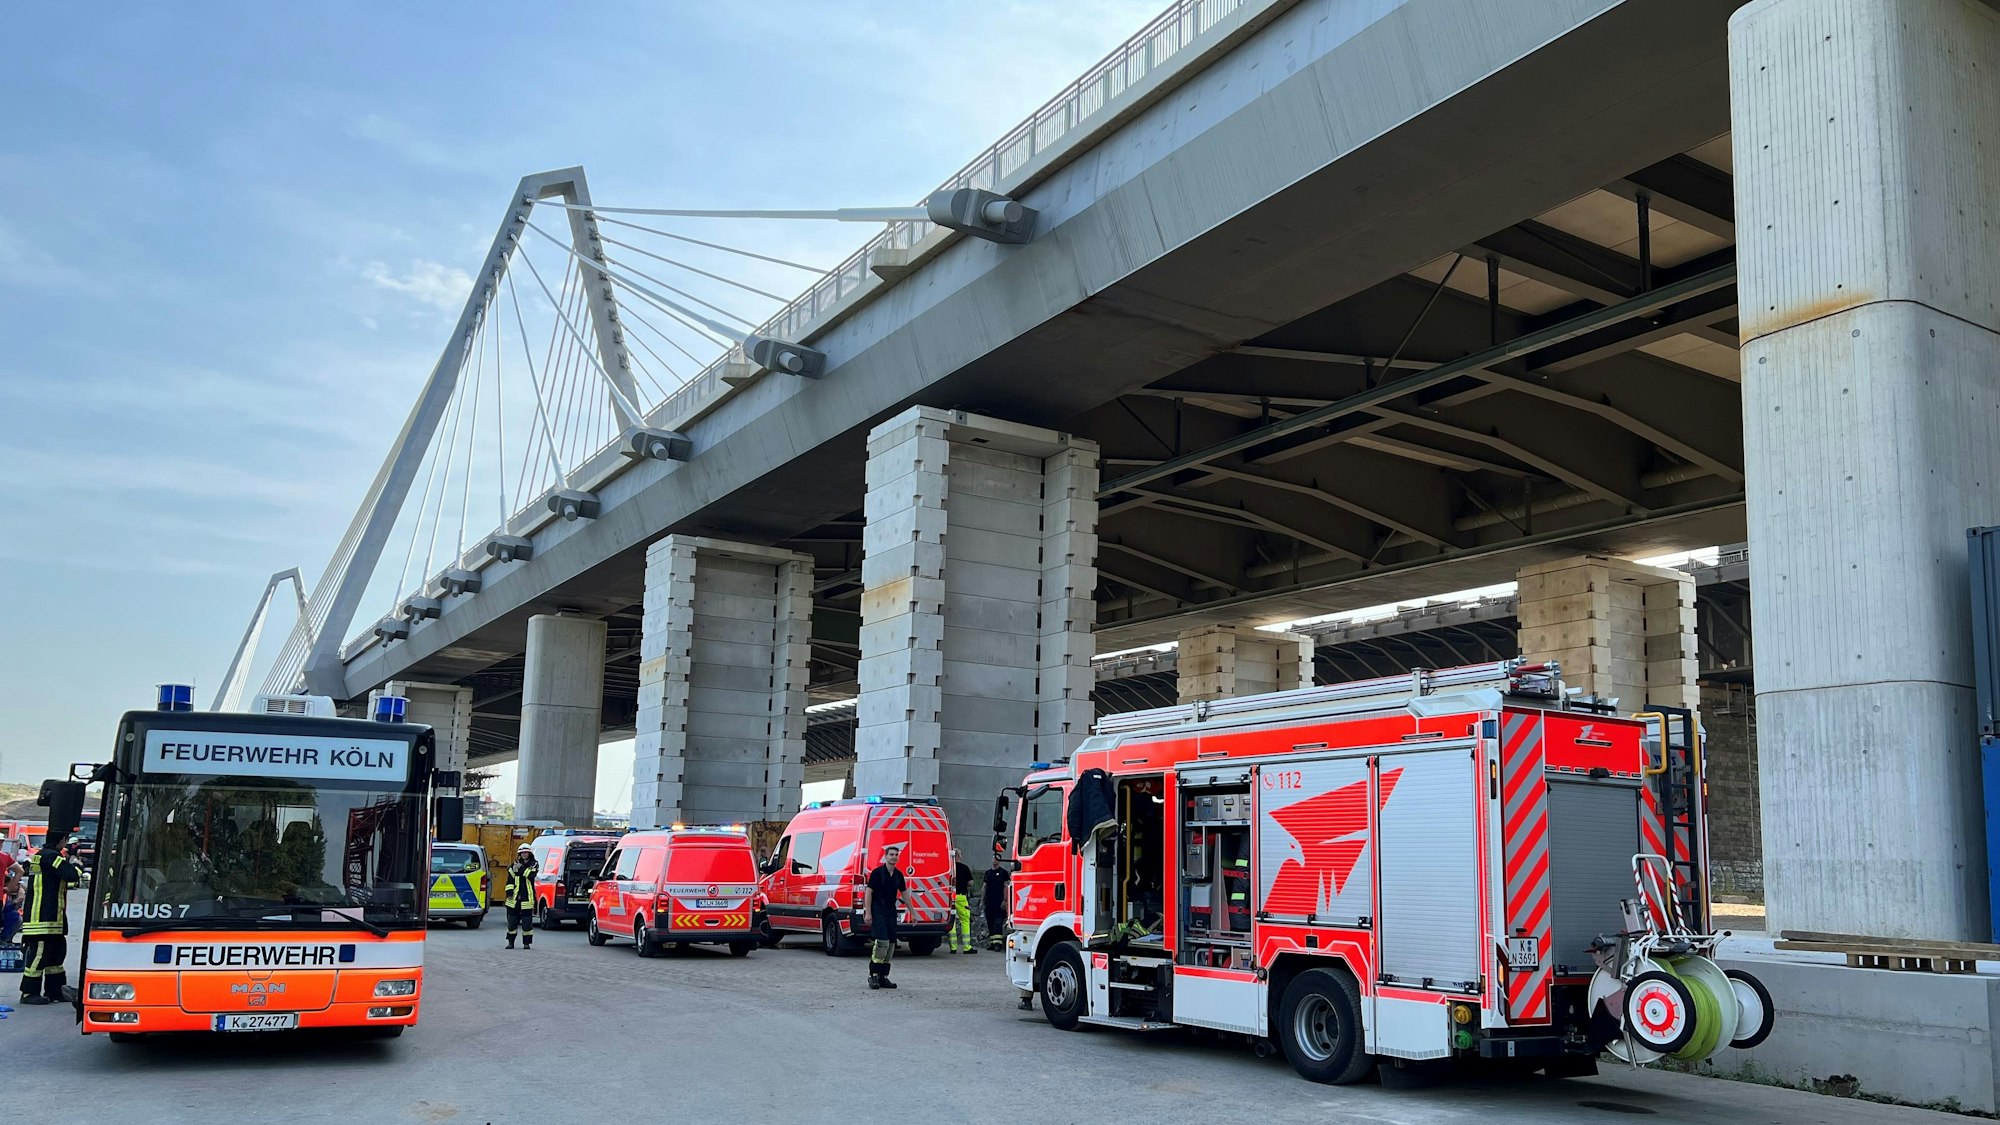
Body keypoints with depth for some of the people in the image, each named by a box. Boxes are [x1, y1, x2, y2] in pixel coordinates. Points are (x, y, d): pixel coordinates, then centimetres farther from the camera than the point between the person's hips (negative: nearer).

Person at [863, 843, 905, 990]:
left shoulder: (898, 875, 10)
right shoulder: (877, 872, -8)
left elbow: (904, 894, 20)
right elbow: (869, 893, -8)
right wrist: (868, 913, -15)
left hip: (891, 911, 7)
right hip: (878, 911, -7)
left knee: (891, 945, 5)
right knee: (882, 942, -17)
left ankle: (883, 977, 12)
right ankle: (873, 974, -10)